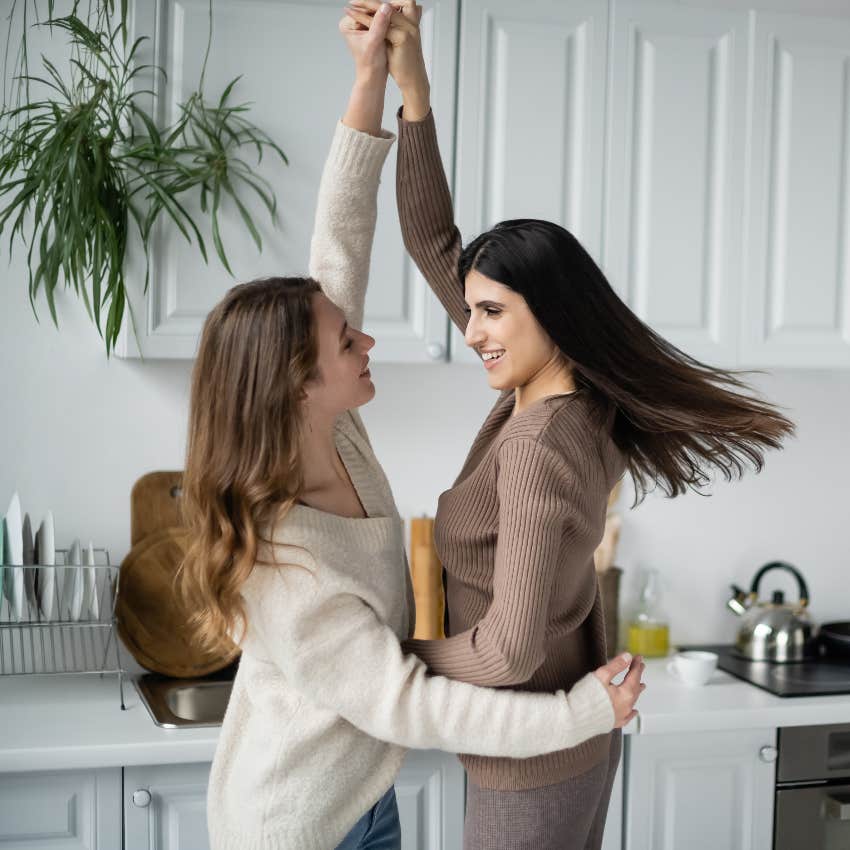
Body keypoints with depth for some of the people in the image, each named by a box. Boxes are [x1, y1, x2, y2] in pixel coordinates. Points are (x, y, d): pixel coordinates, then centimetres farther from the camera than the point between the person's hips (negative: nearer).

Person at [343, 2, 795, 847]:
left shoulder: (542, 444, -27)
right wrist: (410, 85, -5)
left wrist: (402, 656, -10)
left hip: (530, 769, -8)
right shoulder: (563, 395, -3)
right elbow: (434, 247, 0)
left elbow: (508, 651, -29)